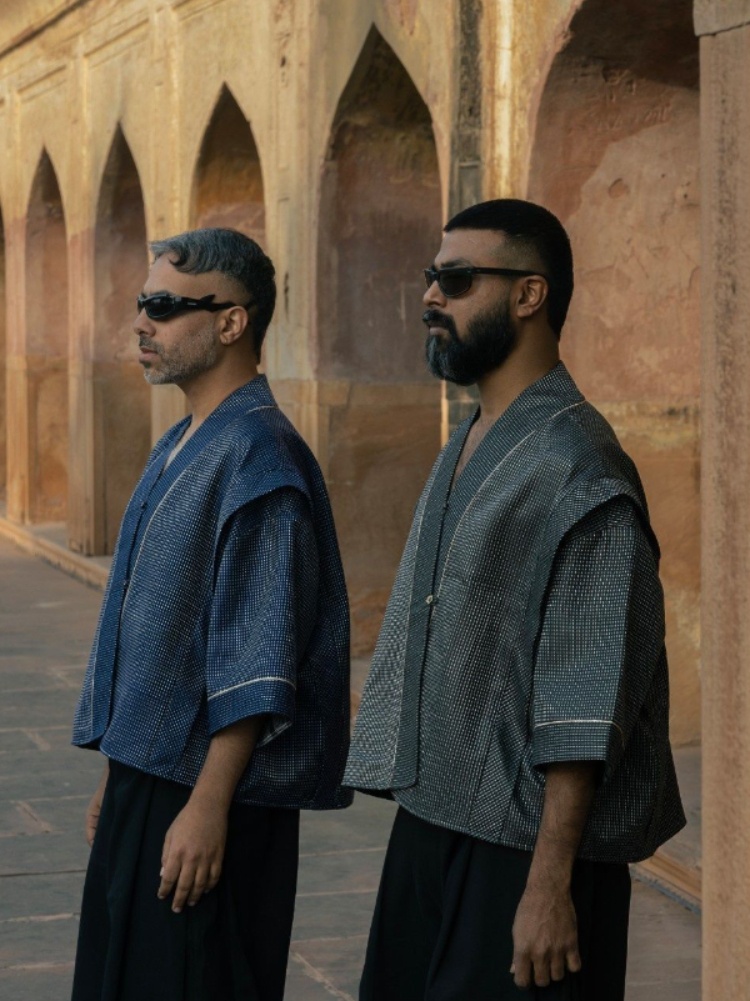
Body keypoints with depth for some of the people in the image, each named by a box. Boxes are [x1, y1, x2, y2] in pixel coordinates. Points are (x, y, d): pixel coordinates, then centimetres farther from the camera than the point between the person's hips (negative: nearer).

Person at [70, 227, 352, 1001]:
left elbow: (255, 668, -21)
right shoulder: (179, 448, 12)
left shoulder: (258, 459, -17)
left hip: (204, 794, -9)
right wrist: (118, 775, 19)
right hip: (145, 777, 9)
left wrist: (207, 807, -22)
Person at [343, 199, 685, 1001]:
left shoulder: (577, 469, -17)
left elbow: (584, 708, -20)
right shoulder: (464, 451, 11)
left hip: (519, 844, -8)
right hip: (431, 823, 8)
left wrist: (550, 883, -21)